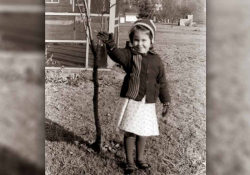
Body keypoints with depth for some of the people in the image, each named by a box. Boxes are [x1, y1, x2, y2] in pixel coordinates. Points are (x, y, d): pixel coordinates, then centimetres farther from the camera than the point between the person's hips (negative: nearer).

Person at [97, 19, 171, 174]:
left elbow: (162, 82, 7)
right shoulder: (129, 55, -7)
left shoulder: (156, 60, 1)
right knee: (129, 132, 3)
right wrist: (110, 44, -52)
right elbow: (118, 55, -31)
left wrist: (166, 101, 8)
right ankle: (129, 161, 22)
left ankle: (140, 158, 36)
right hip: (132, 101, -3)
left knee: (144, 133, 14)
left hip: (148, 103, 3)